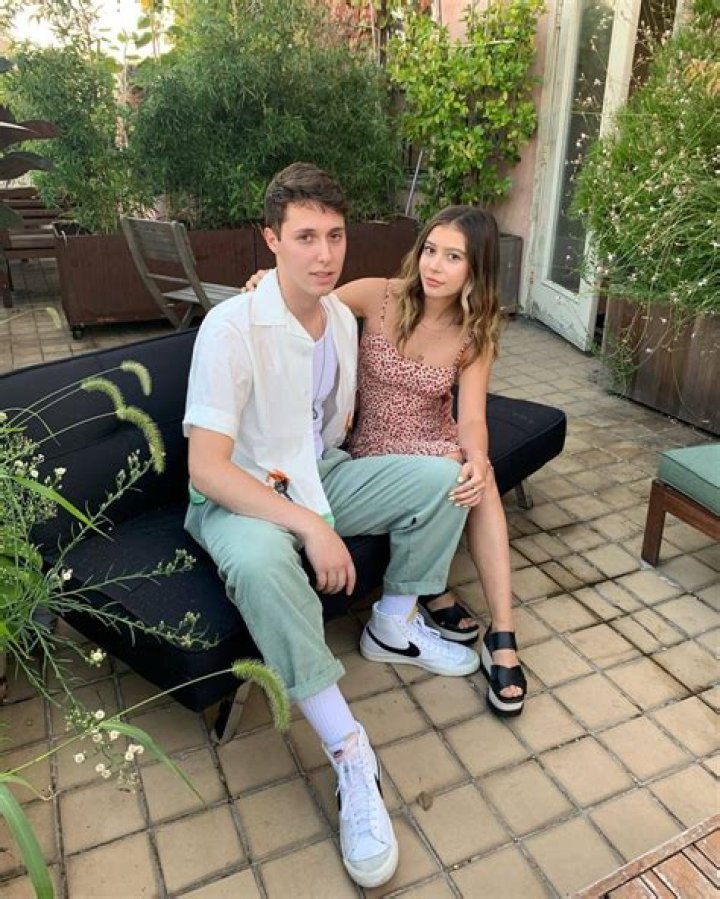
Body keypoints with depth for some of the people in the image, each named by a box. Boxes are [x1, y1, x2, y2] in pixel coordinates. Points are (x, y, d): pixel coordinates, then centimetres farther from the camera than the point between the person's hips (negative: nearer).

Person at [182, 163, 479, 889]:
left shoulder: (342, 317, 1)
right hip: (240, 496, -6)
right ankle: (350, 756, -25)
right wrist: (309, 526, -31)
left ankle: (392, 626, 11)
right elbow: (205, 467, -26)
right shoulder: (232, 326, -21)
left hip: (319, 477, 7)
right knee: (260, 561, -40)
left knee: (444, 477, -7)